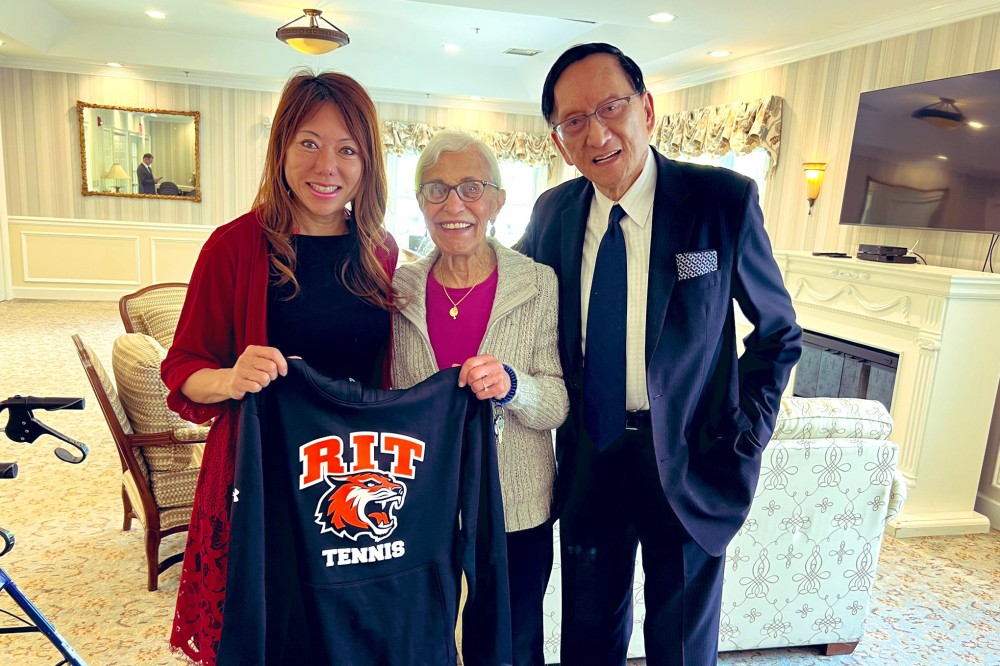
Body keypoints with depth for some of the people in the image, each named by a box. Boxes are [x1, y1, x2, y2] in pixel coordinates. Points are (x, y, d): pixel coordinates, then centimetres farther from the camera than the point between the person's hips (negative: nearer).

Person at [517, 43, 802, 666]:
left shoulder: (726, 200, -12)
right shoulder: (553, 211, -3)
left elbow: (778, 332, -1)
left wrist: (744, 438, -8)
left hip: (688, 462, -2)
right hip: (588, 457, 3)